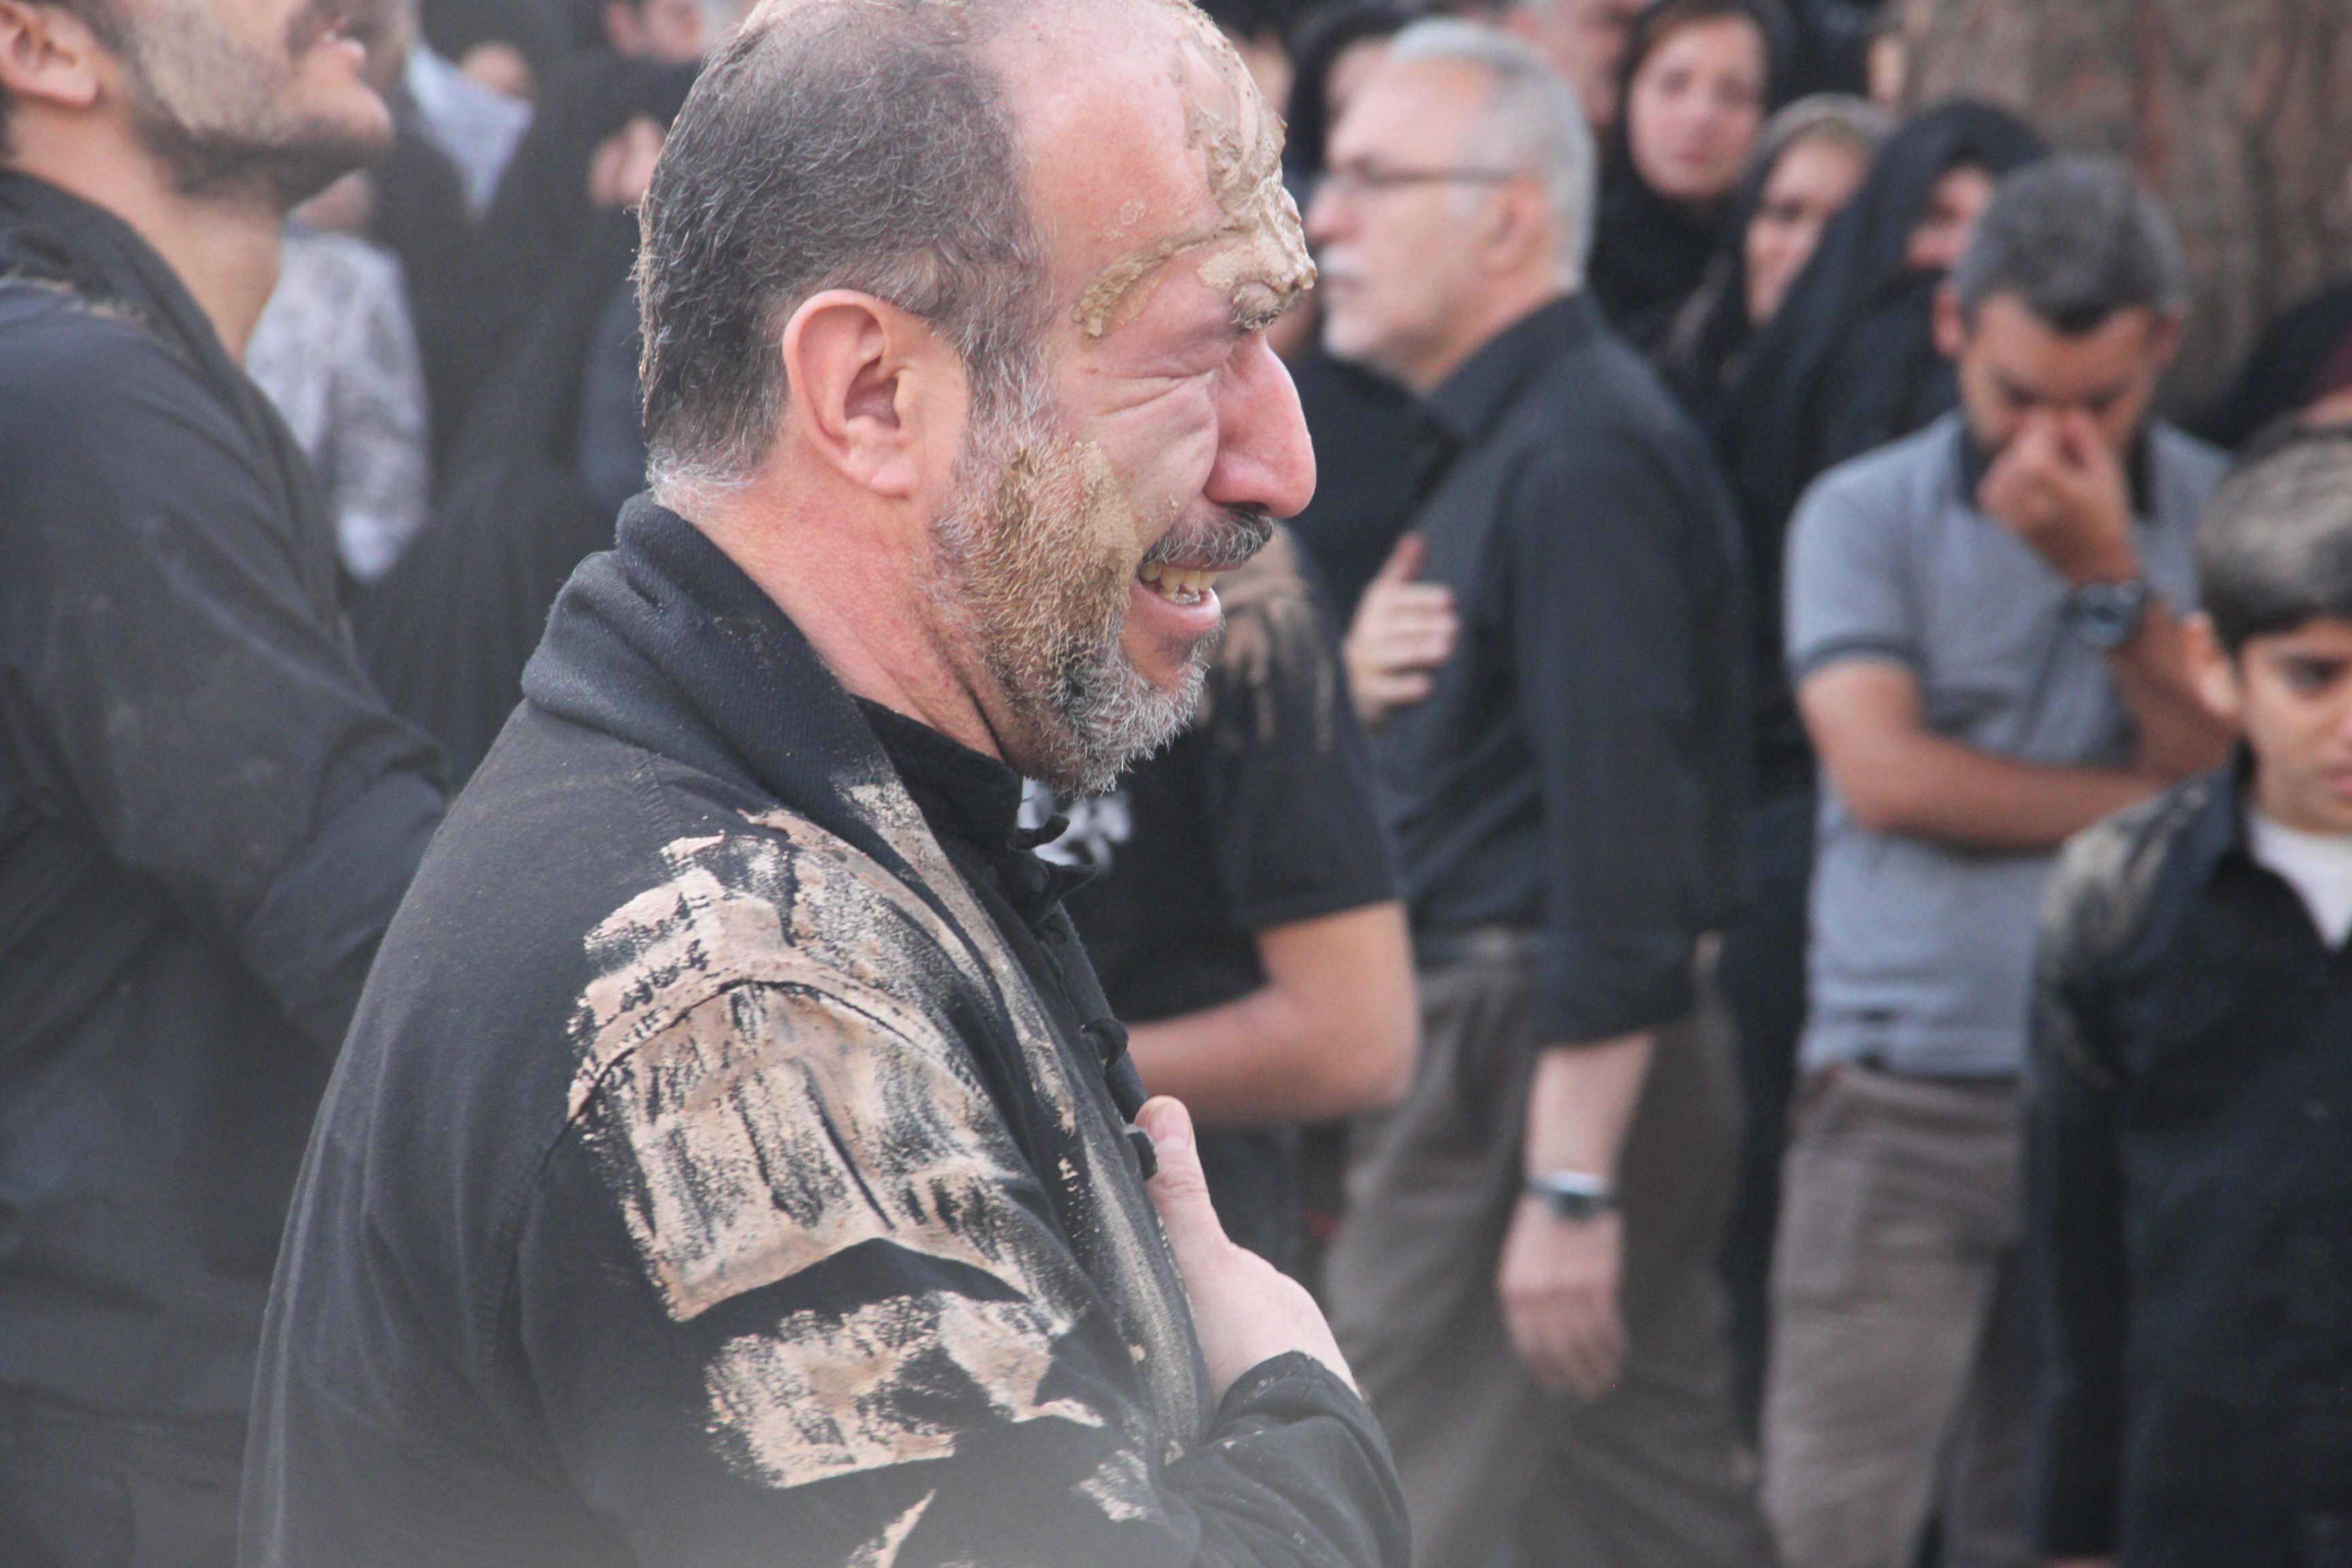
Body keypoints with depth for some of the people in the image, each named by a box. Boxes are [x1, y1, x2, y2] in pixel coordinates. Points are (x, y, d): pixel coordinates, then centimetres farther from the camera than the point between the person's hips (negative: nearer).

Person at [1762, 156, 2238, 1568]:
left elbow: (2233, 766, -3)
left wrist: (2110, 580, -13)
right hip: (1902, 1107, -1)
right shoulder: (1865, 515, 5)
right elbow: (1885, 772, -8)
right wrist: (2141, 803, -3)